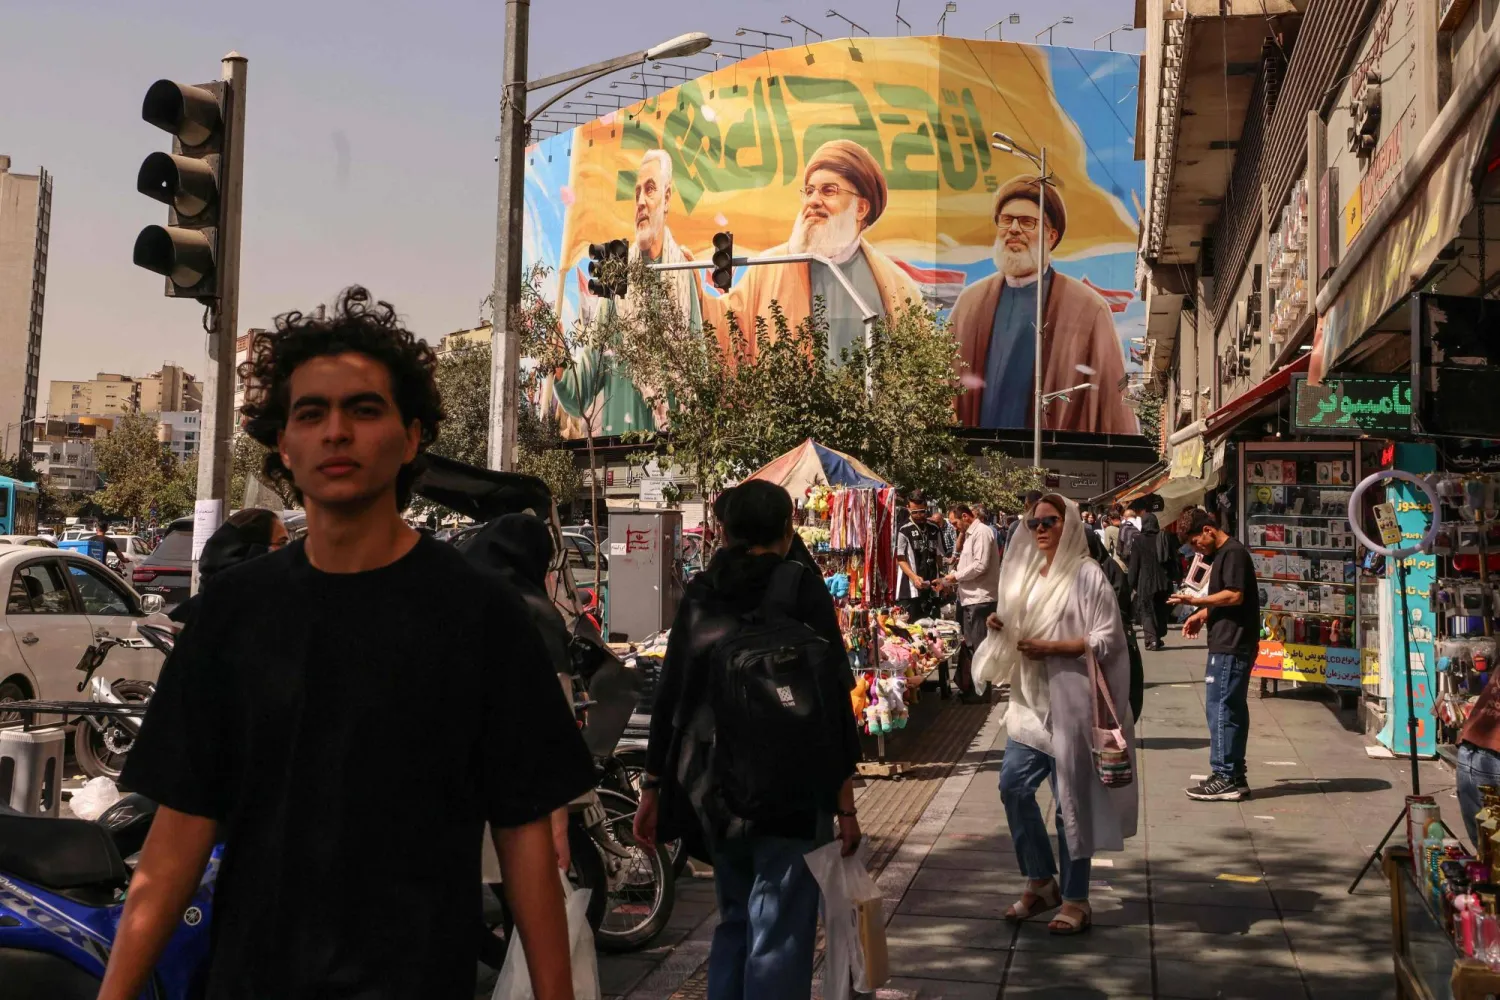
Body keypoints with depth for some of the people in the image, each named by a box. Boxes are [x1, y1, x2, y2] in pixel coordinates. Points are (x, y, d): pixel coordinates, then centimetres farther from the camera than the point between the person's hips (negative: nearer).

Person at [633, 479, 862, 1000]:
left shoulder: (699, 594, 7)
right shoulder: (802, 589, -6)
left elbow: (668, 697, 8)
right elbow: (830, 700, -11)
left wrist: (653, 787, 14)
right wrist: (844, 801, -7)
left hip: (714, 788, 5)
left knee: (734, 920, 21)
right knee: (779, 936, 1)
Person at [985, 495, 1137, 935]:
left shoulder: (1086, 574, -10)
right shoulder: (1028, 572, 12)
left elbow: (1106, 641, -14)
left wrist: (1049, 648, -21)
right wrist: (1004, 626, 2)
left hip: (1071, 701, -7)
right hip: (1031, 699, 7)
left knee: (1071, 799, -1)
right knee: (1013, 786, 6)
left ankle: (1075, 899, 12)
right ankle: (1041, 882, 23)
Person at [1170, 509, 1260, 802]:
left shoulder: (1233, 553, -13)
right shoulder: (1223, 555, 19)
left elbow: (1234, 596, -22)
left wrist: (1196, 600, -16)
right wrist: (1201, 615, 12)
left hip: (1232, 646, -11)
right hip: (1228, 645, 11)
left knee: (1221, 708, -8)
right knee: (1232, 709, 12)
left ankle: (1226, 778, -5)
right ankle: (1233, 776, 18)